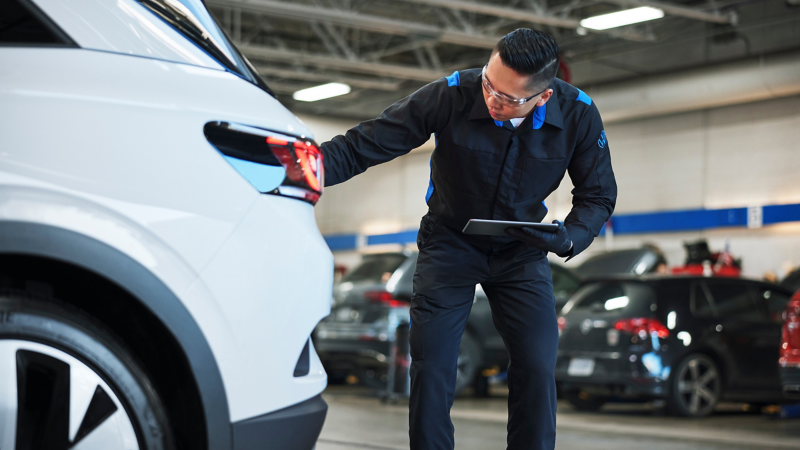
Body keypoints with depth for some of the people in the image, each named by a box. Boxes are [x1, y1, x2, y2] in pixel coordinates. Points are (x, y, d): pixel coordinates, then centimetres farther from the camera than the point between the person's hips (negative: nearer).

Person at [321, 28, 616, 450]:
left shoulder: (578, 115, -19)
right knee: (431, 370, -9)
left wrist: (569, 239, -27)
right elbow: (363, 144, -23)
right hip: (450, 244, -1)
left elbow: (598, 195, -6)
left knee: (537, 368, -11)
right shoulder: (451, 96, -26)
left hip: (521, 251, 1)